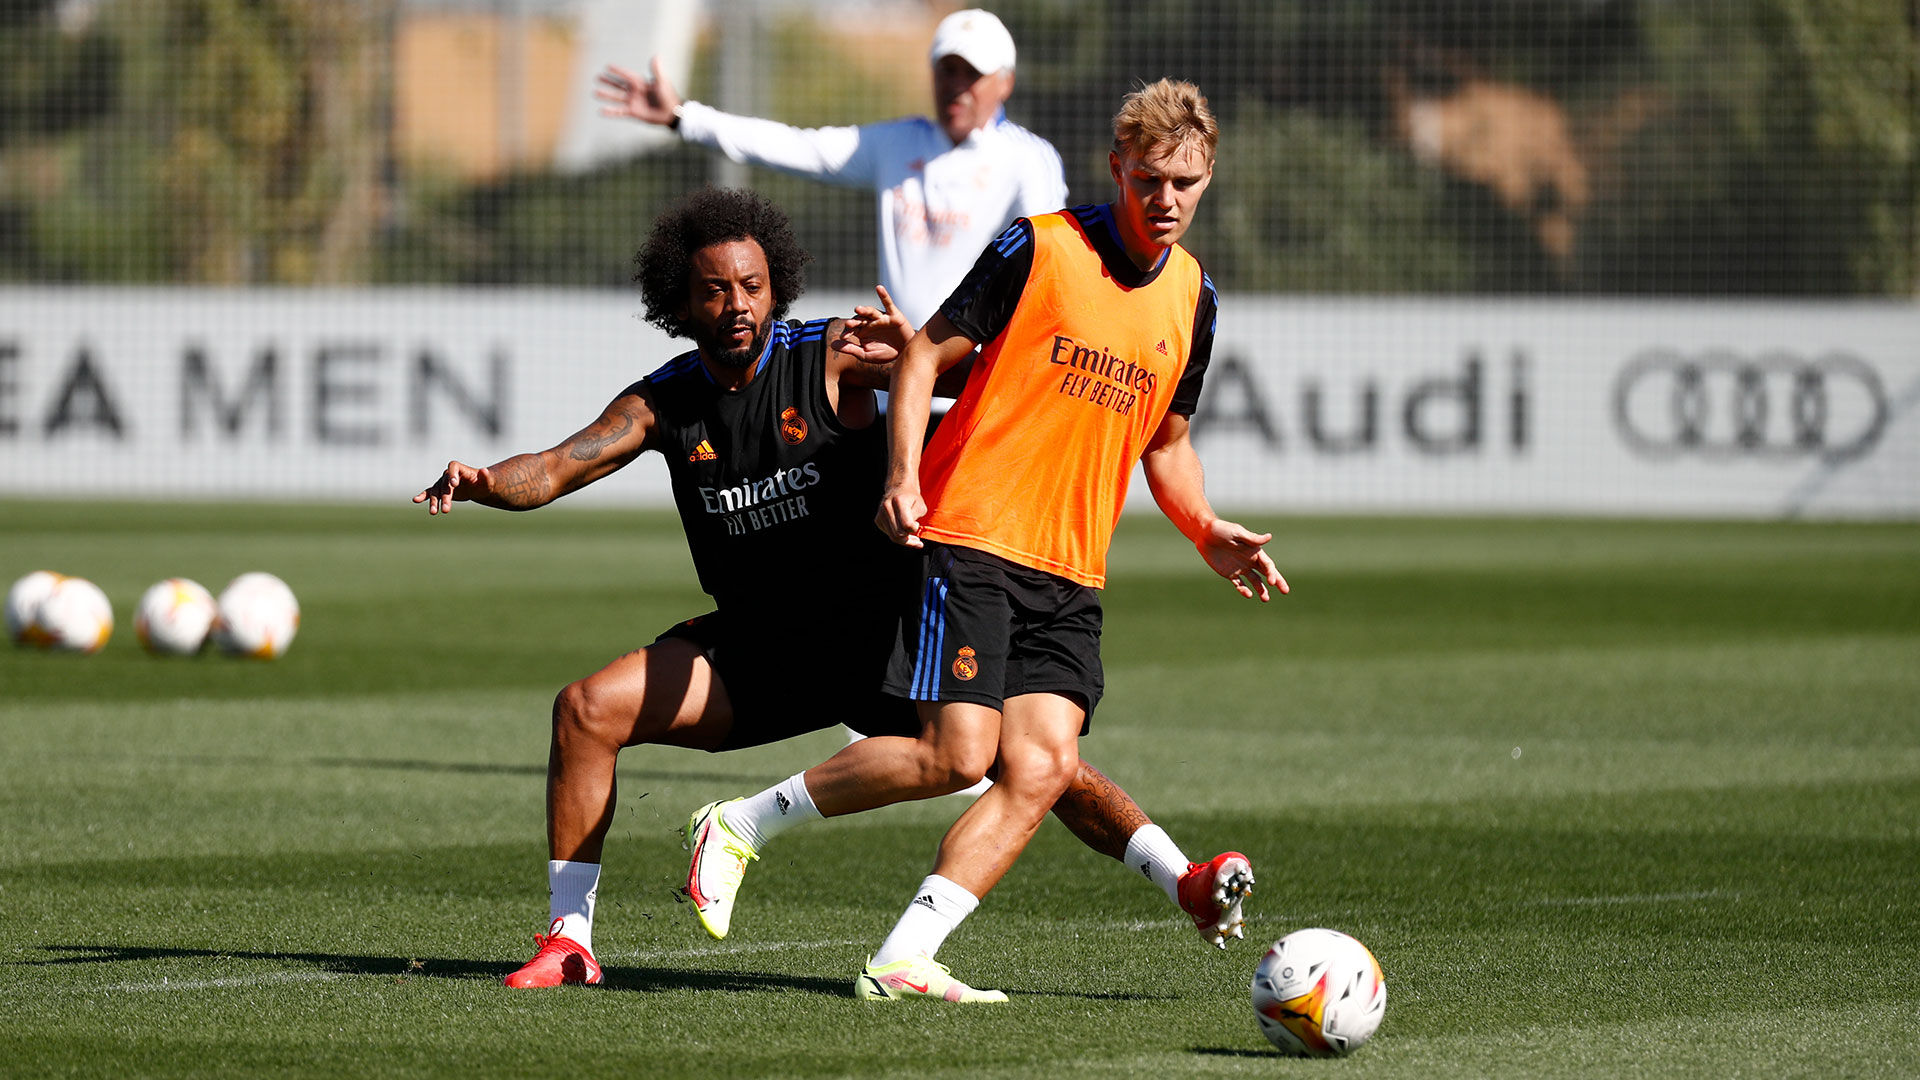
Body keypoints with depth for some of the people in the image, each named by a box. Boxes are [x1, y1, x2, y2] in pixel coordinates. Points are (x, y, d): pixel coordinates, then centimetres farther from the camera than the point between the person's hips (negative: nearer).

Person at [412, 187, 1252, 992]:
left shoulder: (830, 359, -13)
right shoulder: (664, 403, -2)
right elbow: (557, 468, -10)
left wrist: (910, 352, -43)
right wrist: (486, 483, -32)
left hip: (882, 631, -3)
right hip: (757, 645, 3)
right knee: (586, 709, -13)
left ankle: (1184, 881, -12)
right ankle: (568, 940, -4)